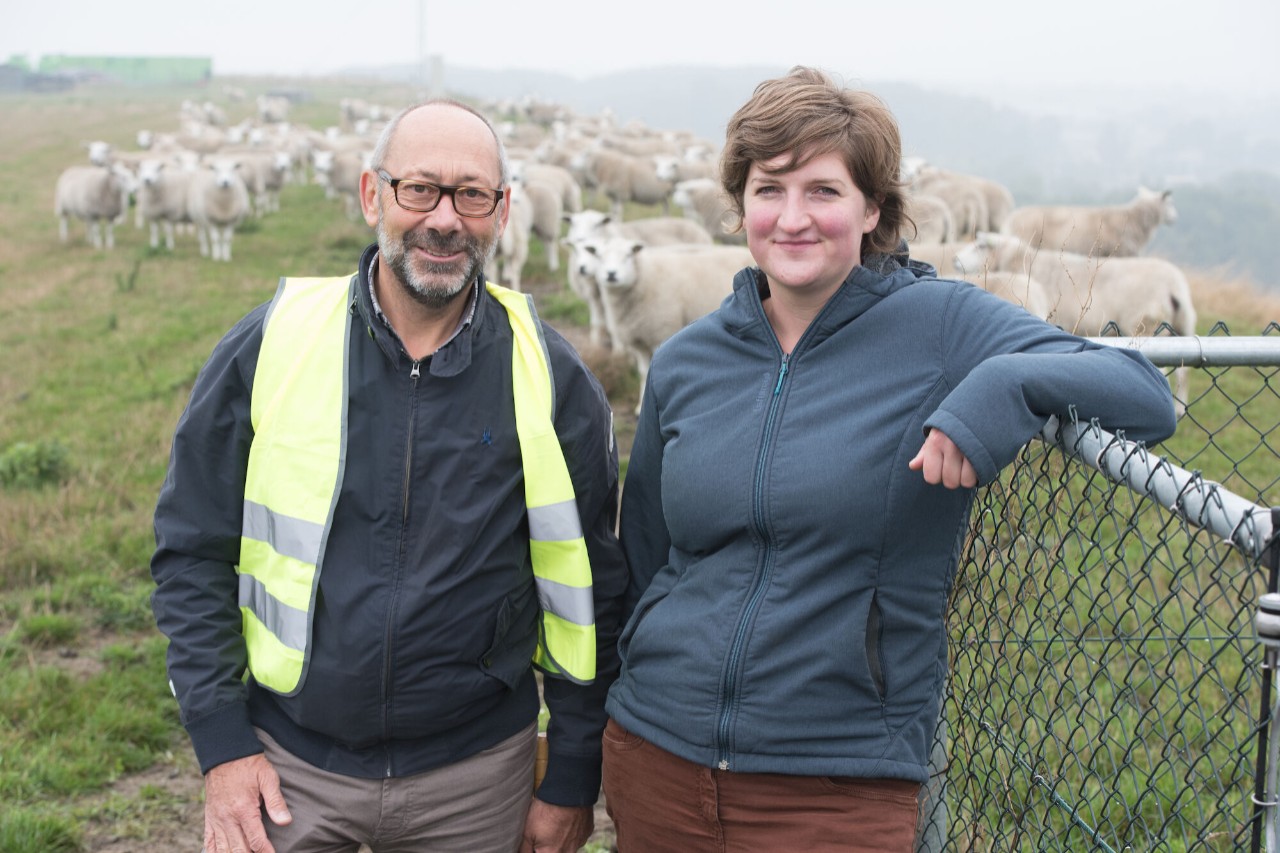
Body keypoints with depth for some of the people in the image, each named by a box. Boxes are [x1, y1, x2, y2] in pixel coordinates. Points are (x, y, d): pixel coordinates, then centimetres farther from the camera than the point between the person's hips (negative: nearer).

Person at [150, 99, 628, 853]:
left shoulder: (553, 380, -6)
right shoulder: (271, 346, -6)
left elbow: (591, 587, 0)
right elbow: (192, 550, 0)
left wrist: (572, 781, 2)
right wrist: (222, 745, -4)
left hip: (474, 777, 0)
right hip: (285, 764, 0)